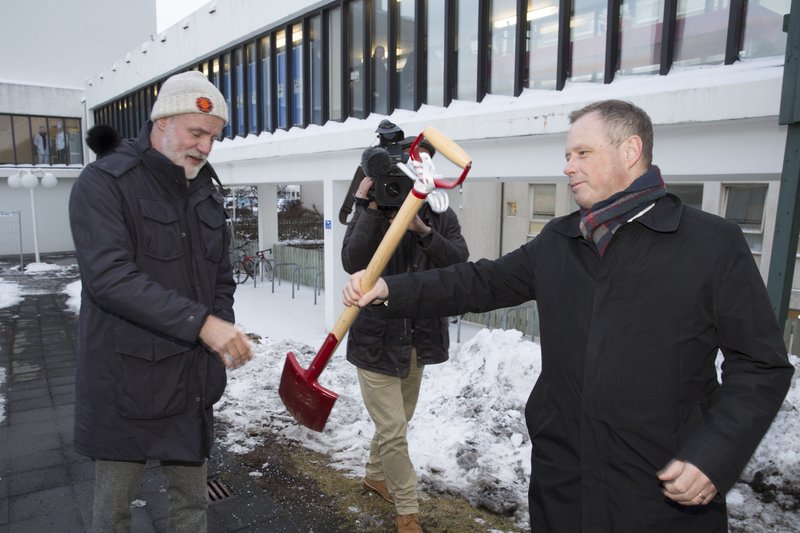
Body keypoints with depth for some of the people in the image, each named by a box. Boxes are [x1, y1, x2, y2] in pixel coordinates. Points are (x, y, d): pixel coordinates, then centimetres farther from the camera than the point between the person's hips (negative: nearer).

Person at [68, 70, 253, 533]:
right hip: (125, 382, -5)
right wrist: (201, 322, -29)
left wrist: (224, 333, -1)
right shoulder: (104, 183, -11)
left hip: (194, 379, 6)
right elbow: (110, 277, -24)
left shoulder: (207, 192, 10)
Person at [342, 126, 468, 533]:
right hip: (376, 342, -4)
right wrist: (369, 209, -27)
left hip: (419, 342, 4)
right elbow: (352, 262, -24)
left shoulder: (441, 217, -2)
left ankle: (375, 475, 48)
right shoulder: (371, 215, -8)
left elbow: (460, 263, -17)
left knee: (399, 422, 21)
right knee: (393, 431, -2)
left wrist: (423, 230, -29)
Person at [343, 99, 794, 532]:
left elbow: (761, 364, -5)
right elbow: (479, 283, 4)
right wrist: (391, 290, -7)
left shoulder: (714, 243, -7)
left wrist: (716, 455, -16)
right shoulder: (556, 242, 7)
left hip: (668, 492, -3)